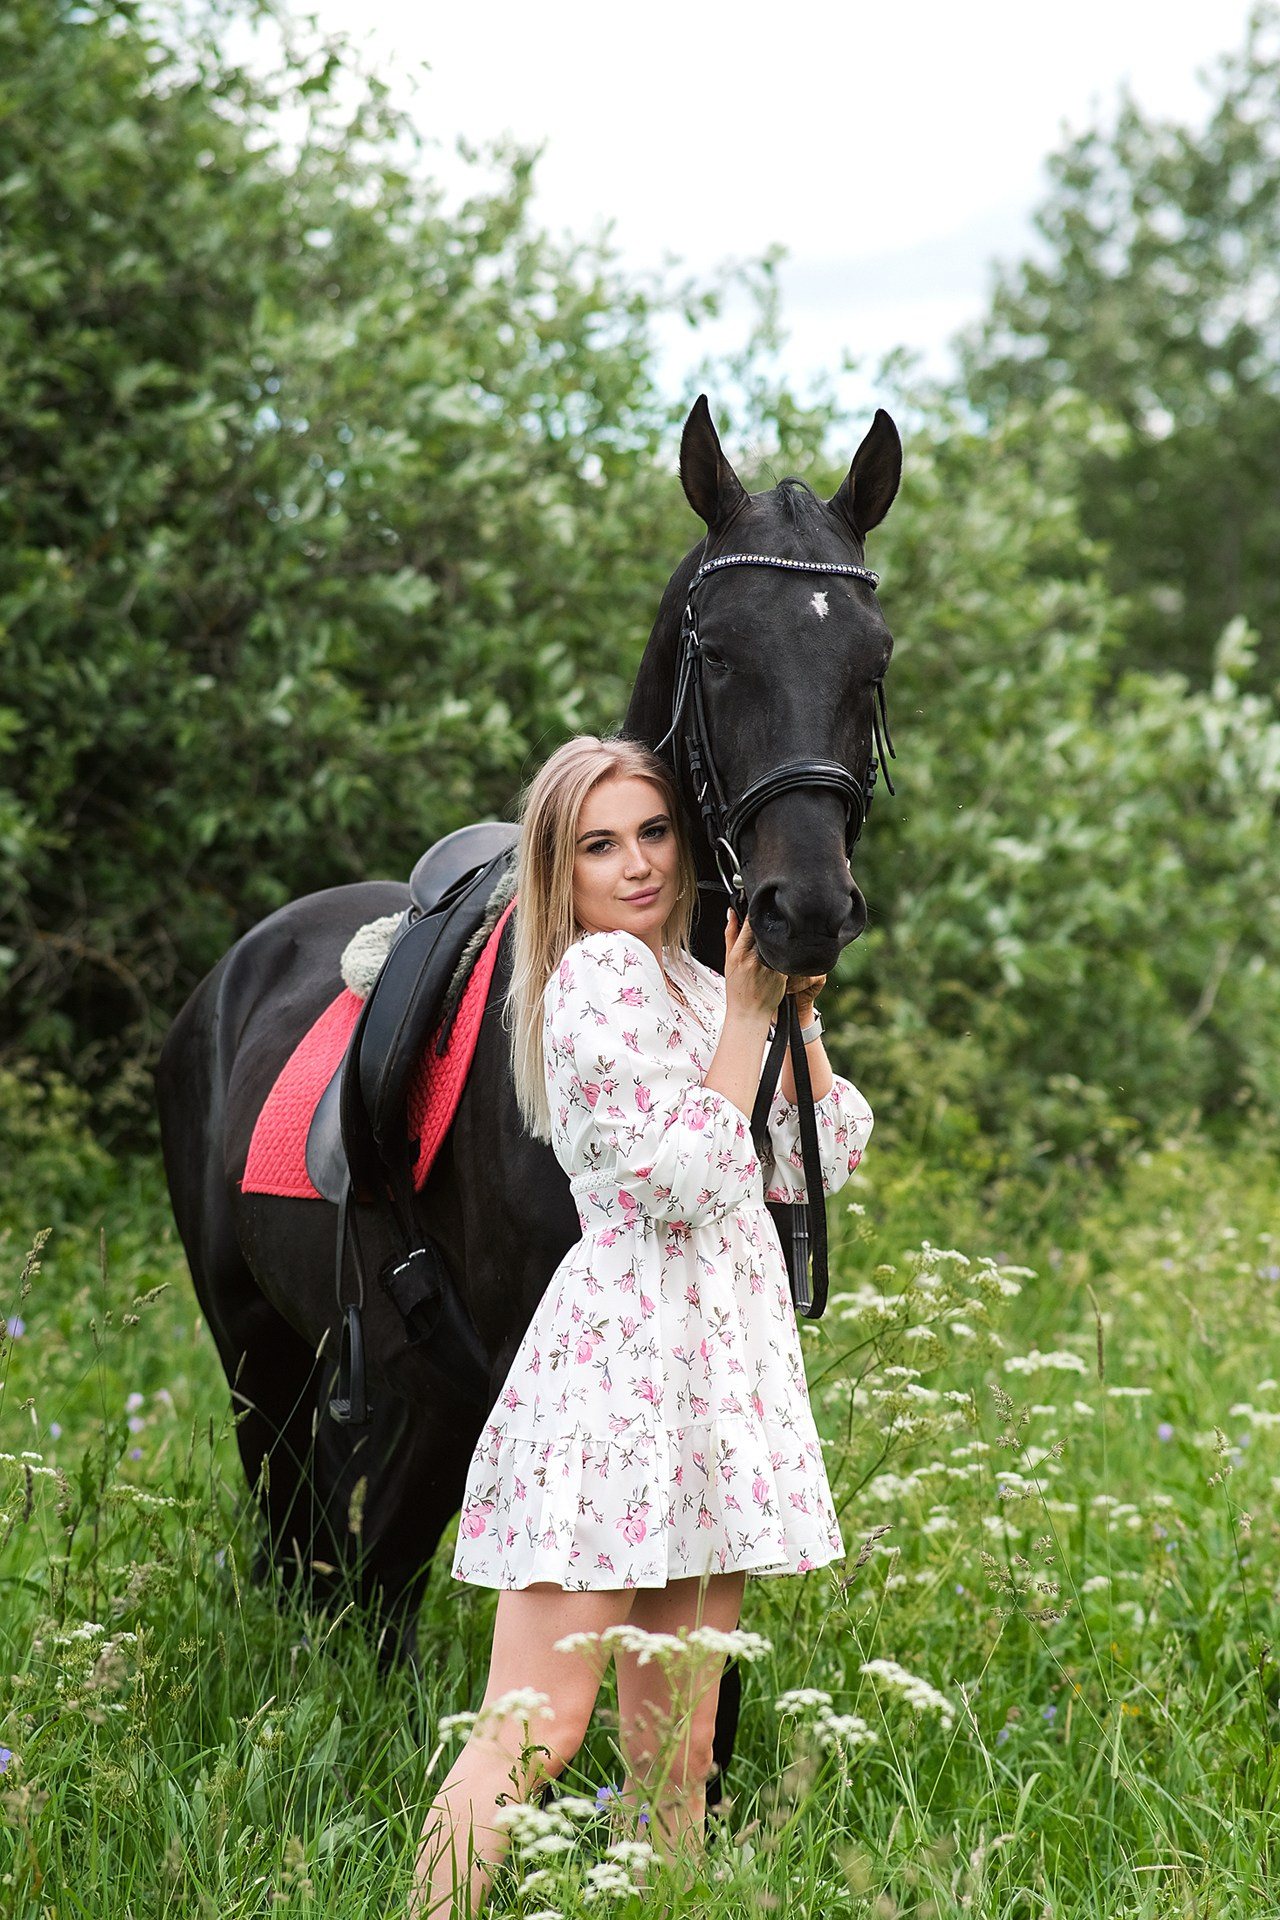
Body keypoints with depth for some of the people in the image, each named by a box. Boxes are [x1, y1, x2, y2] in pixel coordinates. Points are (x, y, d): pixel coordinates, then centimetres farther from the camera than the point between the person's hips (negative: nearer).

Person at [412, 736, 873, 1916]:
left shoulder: (689, 978, 18)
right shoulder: (604, 971, -9)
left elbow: (819, 1162, 18)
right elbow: (688, 1176, -17)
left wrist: (794, 1011, 7)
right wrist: (746, 1012, -10)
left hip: (721, 1358, 9)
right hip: (629, 1345, -9)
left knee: (677, 1749, 10)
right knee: (536, 1733, -14)